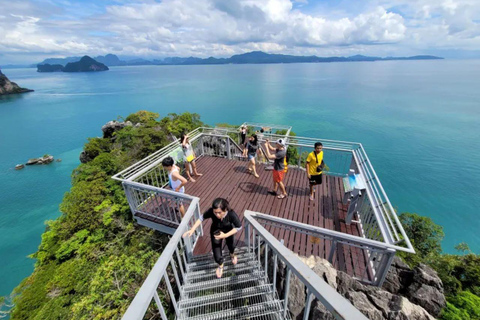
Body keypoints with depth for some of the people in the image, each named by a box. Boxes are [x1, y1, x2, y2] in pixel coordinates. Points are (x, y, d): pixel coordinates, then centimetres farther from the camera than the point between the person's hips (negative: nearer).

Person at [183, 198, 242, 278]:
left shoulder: (231, 214, -42)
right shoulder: (211, 211, -38)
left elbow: (239, 227, -26)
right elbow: (202, 218, -18)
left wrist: (225, 235, -32)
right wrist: (192, 230, -26)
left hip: (228, 232, 0)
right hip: (215, 232, 0)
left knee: (231, 246, 30)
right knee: (217, 255, 5)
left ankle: (232, 255, 70)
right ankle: (220, 266, 45)